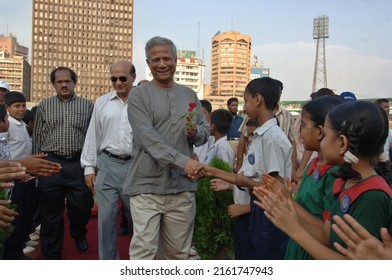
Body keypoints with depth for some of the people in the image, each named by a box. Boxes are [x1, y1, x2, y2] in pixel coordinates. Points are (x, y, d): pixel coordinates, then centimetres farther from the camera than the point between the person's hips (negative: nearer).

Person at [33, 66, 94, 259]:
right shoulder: (44, 106, 8)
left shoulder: (87, 106, 5)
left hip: (78, 164, 0)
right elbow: (37, 137, 9)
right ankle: (52, 253, 23)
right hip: (51, 163, 1)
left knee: (82, 205, 7)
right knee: (51, 210, 8)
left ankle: (79, 234, 40)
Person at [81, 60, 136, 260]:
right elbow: (93, 136, 10)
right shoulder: (102, 102, 8)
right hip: (107, 164, 2)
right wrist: (89, 167, 7)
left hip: (135, 165, -2)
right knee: (106, 216, 5)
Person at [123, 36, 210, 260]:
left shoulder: (189, 95, 13)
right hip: (147, 186, -4)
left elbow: (206, 131, 14)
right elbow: (148, 137, -16)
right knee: (143, 251, -5)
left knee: (179, 252, 14)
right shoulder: (139, 95, -2)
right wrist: (182, 161, -26)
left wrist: (195, 132, -10)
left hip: (183, 186, 4)